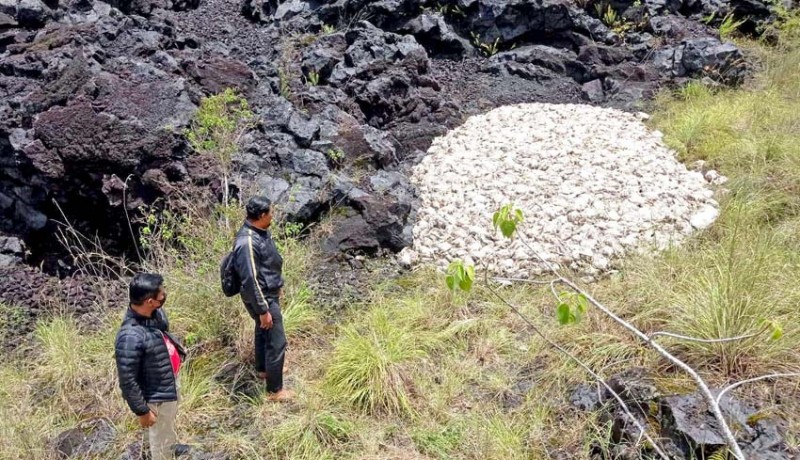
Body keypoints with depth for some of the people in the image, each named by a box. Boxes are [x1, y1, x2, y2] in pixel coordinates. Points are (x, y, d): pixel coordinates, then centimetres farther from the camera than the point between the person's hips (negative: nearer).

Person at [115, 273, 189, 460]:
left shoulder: (155, 313, -14)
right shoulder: (131, 337, -39)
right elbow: (127, 381, -29)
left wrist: (178, 352, 21)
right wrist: (142, 411, -19)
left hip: (170, 385, 9)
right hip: (158, 396, -9)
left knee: (168, 427, 36)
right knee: (161, 436, 18)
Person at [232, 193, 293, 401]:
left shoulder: (260, 231, -1)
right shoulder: (248, 243, -32)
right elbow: (250, 280, -29)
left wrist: (278, 286, 24)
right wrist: (263, 310, -24)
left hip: (269, 293, 10)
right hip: (262, 297, -10)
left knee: (263, 332, 28)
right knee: (277, 342, 0)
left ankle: (263, 369, 50)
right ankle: (274, 390, 13)